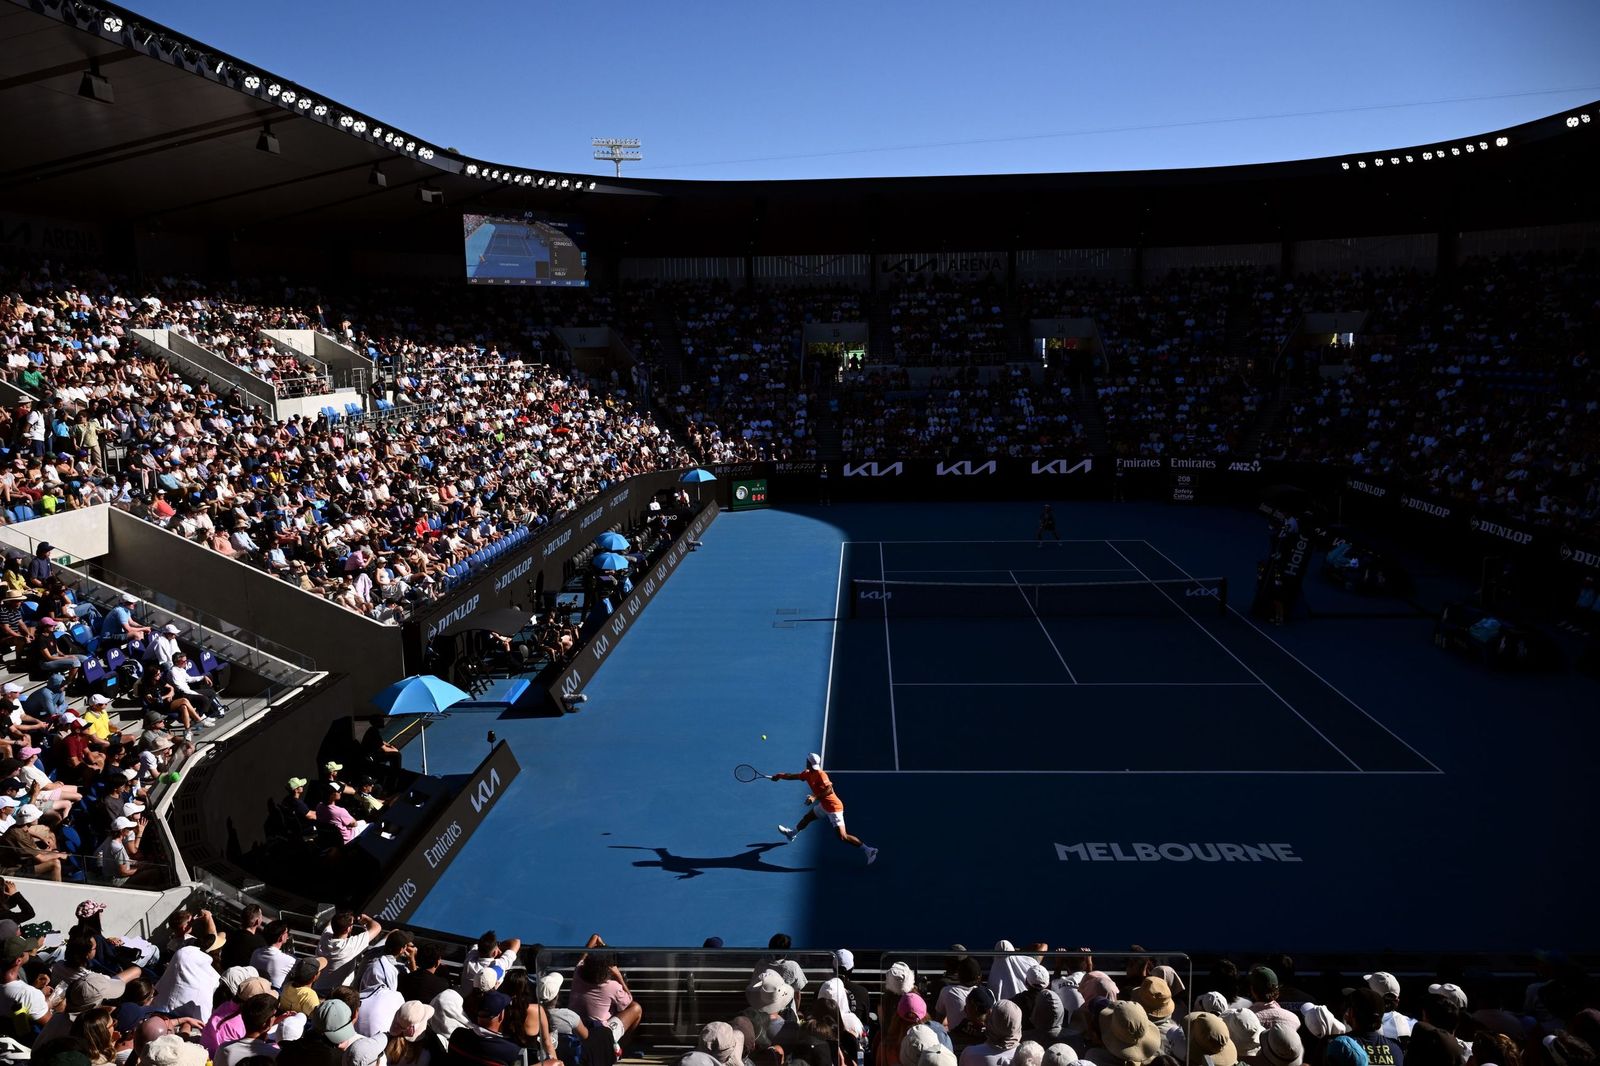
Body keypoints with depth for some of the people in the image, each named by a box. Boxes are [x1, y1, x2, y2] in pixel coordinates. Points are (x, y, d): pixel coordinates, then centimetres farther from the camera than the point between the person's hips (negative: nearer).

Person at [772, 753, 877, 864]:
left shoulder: (820, 774, -23)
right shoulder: (808, 774, 4)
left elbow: (830, 790, -34)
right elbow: (792, 776, 19)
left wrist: (815, 797, -39)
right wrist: (779, 776, 15)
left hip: (833, 808, -9)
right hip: (824, 806, 9)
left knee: (842, 837, -14)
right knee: (807, 818, 28)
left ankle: (868, 851, -13)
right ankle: (792, 833, 57)